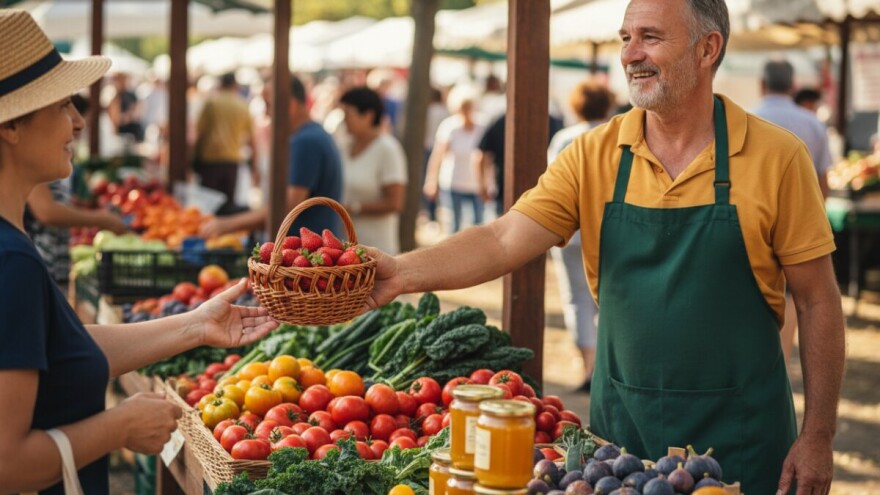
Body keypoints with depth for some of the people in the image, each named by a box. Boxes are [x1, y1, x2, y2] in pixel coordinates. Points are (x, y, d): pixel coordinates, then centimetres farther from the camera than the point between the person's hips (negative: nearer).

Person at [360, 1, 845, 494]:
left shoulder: (776, 156, -8)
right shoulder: (594, 154, -2)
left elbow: (818, 301, -4)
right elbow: (504, 241, -12)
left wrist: (818, 438, -5)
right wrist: (403, 272, -29)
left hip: (738, 434, -2)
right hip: (621, 424, 2)